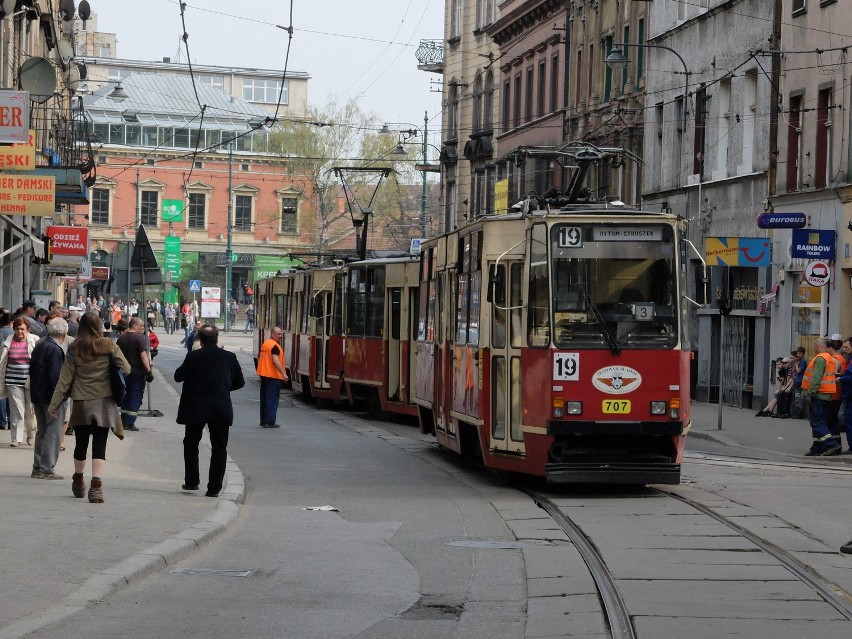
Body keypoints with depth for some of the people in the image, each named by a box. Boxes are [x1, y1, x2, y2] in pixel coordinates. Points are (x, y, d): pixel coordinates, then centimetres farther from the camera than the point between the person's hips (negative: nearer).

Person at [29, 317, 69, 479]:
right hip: (51, 397, -9)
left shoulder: (39, 346, 9)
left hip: (37, 395, 9)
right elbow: (56, 377, -23)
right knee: (53, 433, -2)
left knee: (41, 432, 17)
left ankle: (37, 467, 20)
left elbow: (32, 370, 14)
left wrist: (35, 390, 18)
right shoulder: (56, 350, -18)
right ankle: (46, 469, -3)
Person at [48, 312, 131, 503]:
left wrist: (54, 404, 3)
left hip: (81, 404, 1)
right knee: (99, 445, -2)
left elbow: (64, 379, -2)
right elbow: (126, 369, -3)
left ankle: (78, 482, 34)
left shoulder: (74, 350, -3)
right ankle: (96, 485, -15)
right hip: (104, 402, -1)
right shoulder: (109, 346, -5)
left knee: (81, 444, 16)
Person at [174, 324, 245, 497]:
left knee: (191, 444, 19)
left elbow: (178, 376, 1)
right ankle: (214, 488, 4)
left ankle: (191, 481, 20)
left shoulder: (194, 356, -8)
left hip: (196, 408, -1)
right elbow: (239, 382, 9)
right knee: (219, 449, 7)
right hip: (222, 409, 1)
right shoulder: (229, 357, 0)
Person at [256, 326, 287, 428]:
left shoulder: (265, 344, 14)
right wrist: (283, 373, -26)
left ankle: (263, 420, 19)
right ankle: (270, 422, -10)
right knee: (272, 399, -7)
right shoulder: (275, 346, -14)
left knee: (264, 398, 14)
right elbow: (275, 360, -25)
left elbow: (259, 358, 22)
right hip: (273, 375, -9)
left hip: (263, 374, 9)